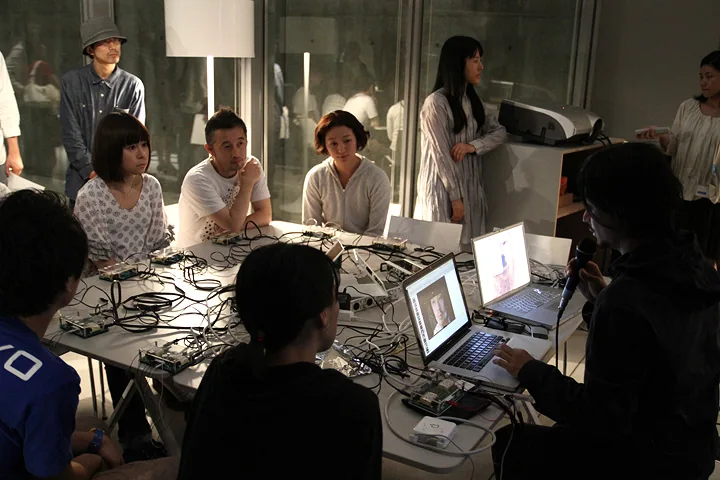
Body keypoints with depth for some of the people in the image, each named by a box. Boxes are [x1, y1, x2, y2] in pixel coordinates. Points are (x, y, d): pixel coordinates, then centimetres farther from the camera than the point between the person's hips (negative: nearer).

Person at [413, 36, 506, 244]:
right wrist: (455, 197, -15)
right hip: (443, 189, -7)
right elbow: (441, 154, -15)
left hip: (470, 187, 7)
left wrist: (472, 146, -11)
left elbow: (499, 132, 8)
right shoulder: (436, 103, -13)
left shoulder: (473, 100, 13)